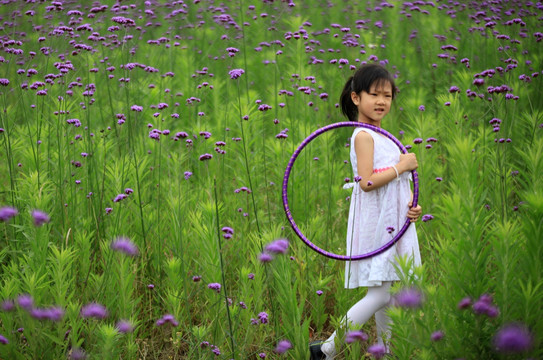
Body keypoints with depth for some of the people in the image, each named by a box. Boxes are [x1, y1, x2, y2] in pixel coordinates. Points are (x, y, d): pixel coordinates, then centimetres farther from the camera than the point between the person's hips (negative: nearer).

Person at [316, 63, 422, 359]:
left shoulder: (384, 137, 16)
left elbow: (399, 182, 18)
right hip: (374, 223, -9)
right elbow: (367, 182, -22)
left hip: (393, 222, 9)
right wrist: (402, 166, -14)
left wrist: (411, 205, -1)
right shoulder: (363, 136, -12)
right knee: (380, 295, -11)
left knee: (386, 294, 13)